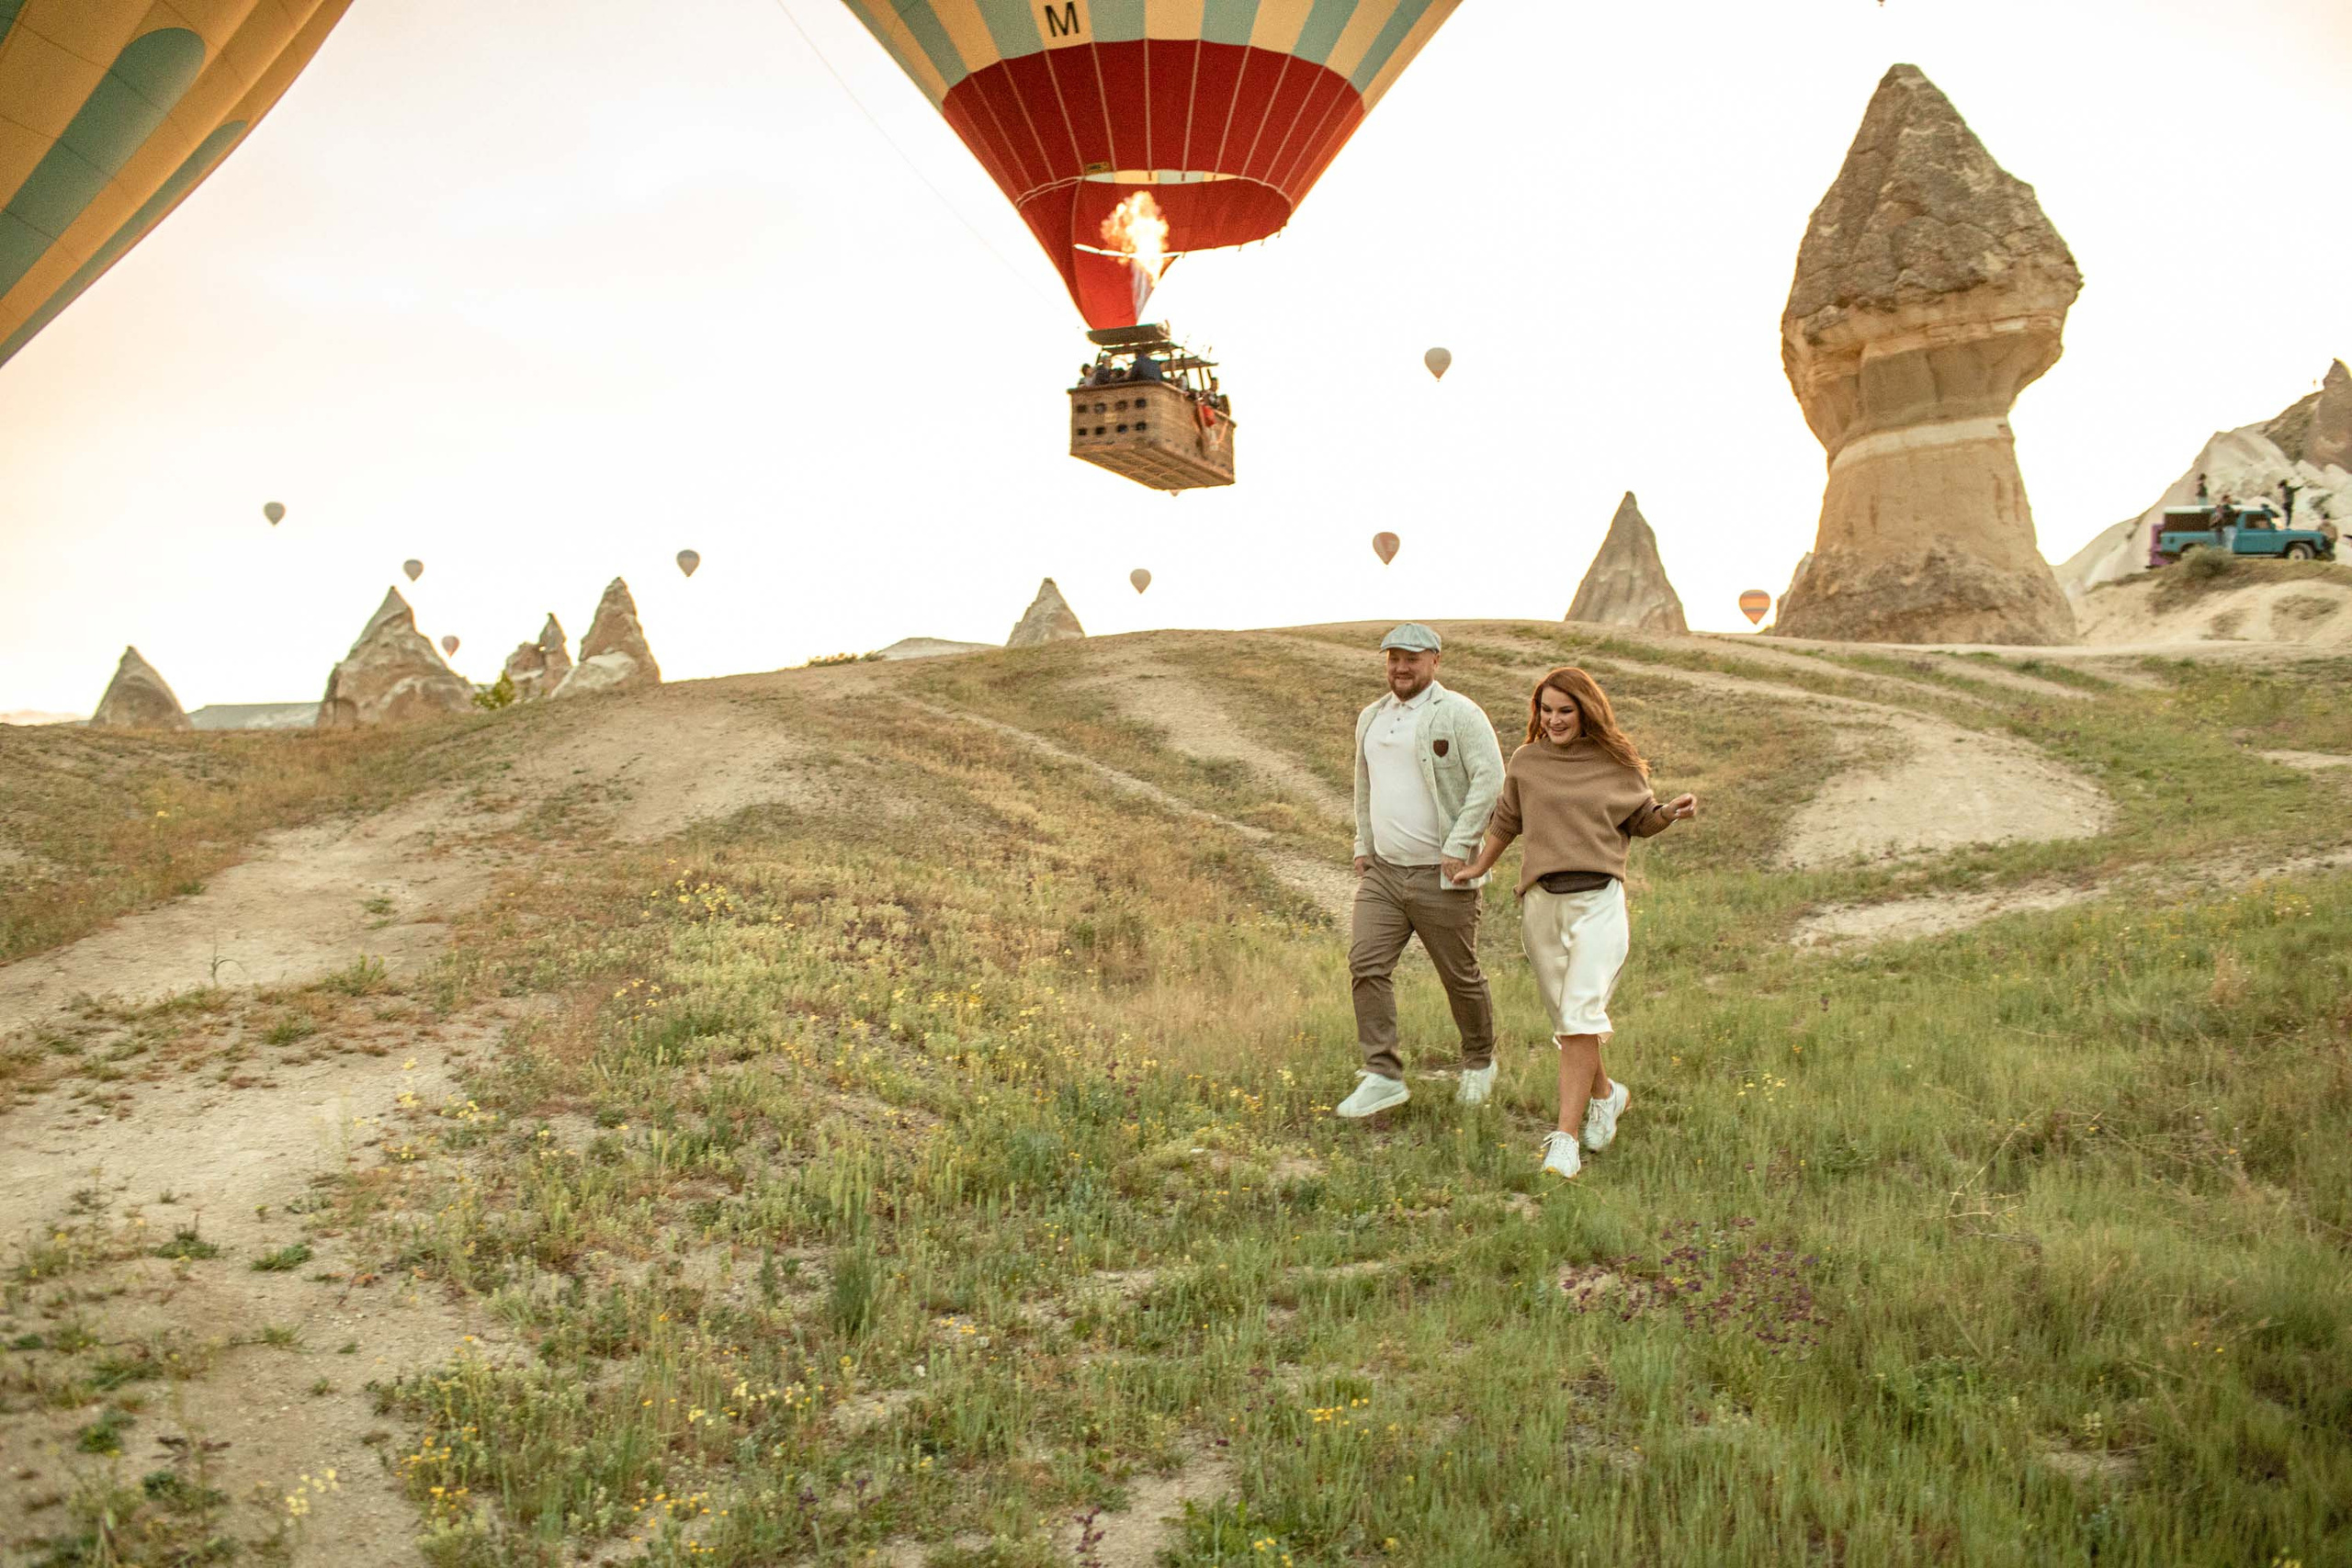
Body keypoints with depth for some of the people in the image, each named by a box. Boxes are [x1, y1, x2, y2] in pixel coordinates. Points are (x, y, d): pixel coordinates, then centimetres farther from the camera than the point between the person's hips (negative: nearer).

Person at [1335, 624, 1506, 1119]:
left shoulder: (1460, 714, -9)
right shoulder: (1371, 718, 13)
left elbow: (1490, 780, -15)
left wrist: (1459, 846, -20)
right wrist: (1363, 845, 17)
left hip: (1440, 875, -6)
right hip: (1382, 873, 6)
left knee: (1460, 975, 7)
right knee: (1366, 966, -7)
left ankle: (1479, 1063, 31)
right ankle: (1383, 1075, -2)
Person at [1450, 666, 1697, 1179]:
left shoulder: (1618, 765, 5)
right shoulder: (1526, 763, 9)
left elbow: (1641, 820, 16)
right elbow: (1506, 823, 22)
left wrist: (1672, 812, -3)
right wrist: (1478, 868, 26)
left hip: (1598, 899, -3)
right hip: (1540, 903, 3)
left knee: (1580, 1015, -15)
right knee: (1566, 1019, 10)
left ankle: (1565, 1138, -16)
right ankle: (1605, 1094, 37)